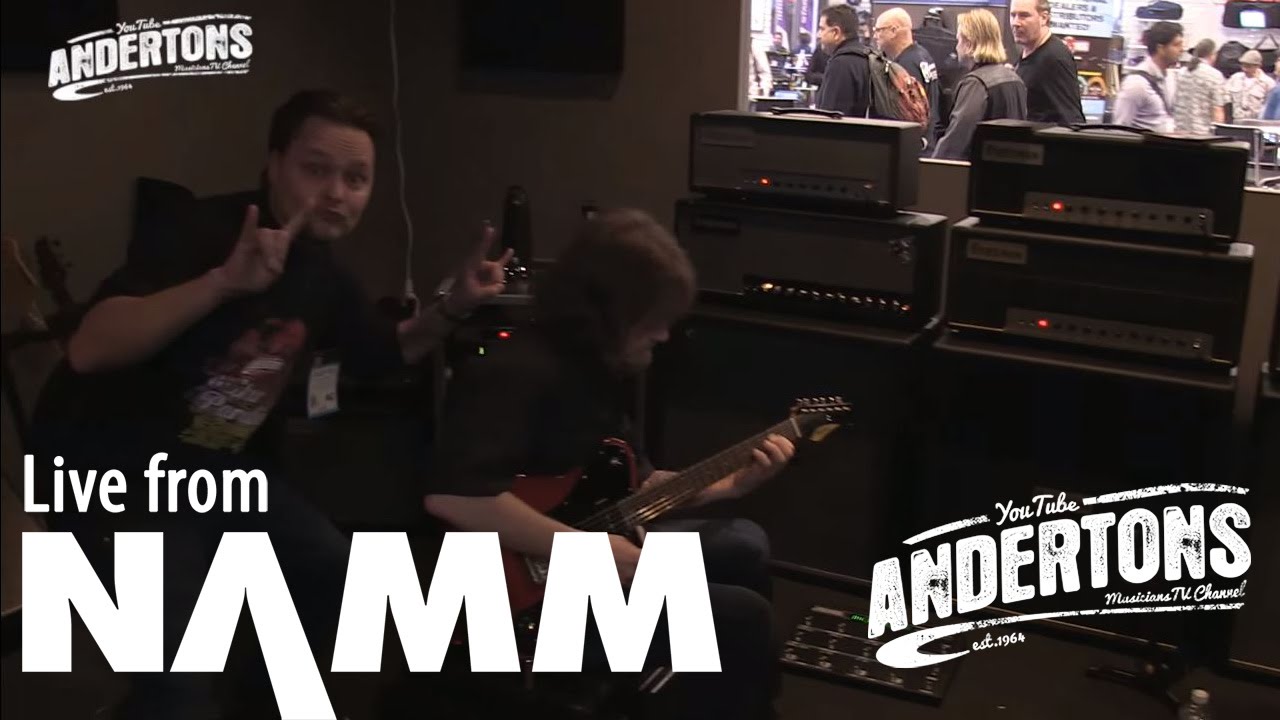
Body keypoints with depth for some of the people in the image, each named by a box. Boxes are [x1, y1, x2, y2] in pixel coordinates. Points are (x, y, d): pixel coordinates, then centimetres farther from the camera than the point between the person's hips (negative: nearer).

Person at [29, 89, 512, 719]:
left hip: (220, 469, 8)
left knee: (335, 573, 14)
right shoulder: (207, 231, -23)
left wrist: (452, 307, 1)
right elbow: (89, 348, -36)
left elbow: (382, 354, 20)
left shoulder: (321, 272, 3)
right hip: (114, 472, -8)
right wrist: (224, 281, -47)